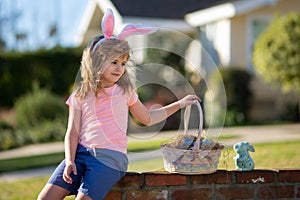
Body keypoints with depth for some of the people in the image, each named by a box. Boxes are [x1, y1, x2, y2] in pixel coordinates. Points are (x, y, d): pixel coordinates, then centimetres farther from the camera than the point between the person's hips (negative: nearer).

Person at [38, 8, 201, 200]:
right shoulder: (80, 96, 10)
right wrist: (70, 161, -10)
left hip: (111, 157, -1)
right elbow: (72, 133, 5)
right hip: (81, 152, 2)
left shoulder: (125, 91, 13)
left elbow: (147, 118, 27)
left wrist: (179, 104, 25)